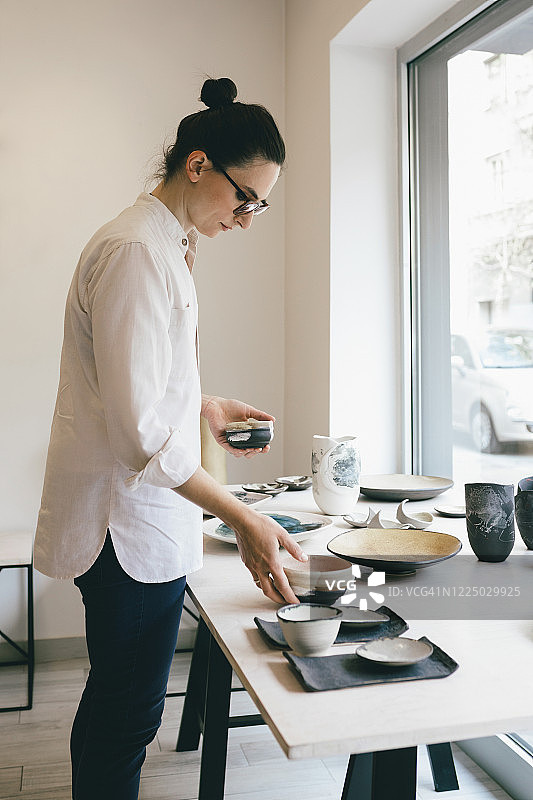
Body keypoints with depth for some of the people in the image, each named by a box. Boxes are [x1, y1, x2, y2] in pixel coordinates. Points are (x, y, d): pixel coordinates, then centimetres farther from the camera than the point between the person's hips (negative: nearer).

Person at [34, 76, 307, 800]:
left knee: (115, 707, 23)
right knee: (126, 716, 5)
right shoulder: (135, 252, -20)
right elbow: (139, 429, -25)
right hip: (131, 521, -10)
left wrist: (203, 405, 14)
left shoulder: (165, 245, 14)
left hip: (143, 516, 10)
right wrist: (242, 518, -23)